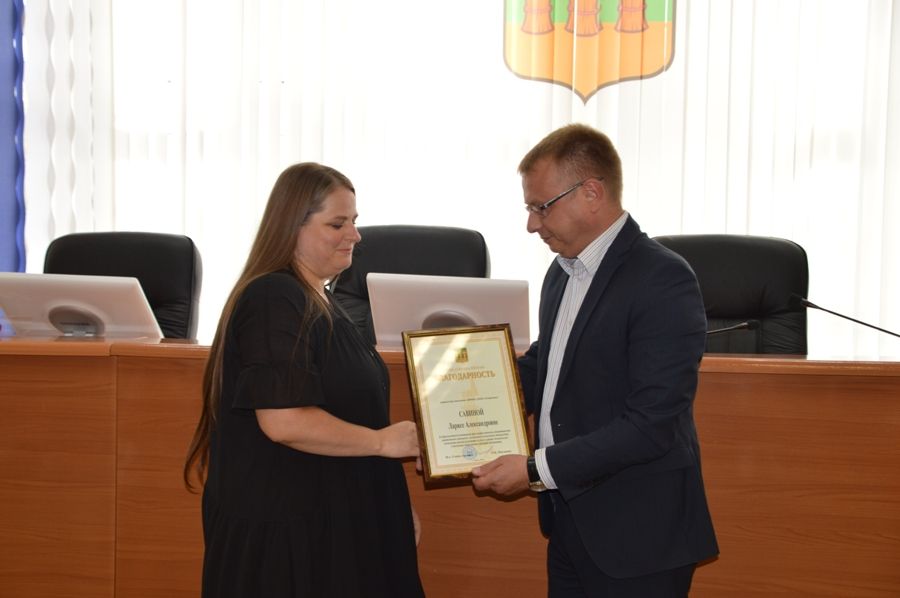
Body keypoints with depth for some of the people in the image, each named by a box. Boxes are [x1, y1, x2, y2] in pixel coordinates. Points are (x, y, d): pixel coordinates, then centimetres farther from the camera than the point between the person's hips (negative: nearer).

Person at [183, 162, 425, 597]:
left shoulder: (316, 301, 14)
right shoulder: (273, 301, -17)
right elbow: (283, 420, -25)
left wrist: (391, 508, 19)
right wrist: (382, 441, -15)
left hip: (326, 522, 9)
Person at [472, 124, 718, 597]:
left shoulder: (663, 281, -19)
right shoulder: (563, 270, 8)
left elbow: (651, 426, -23)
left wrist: (536, 469, -21)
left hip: (636, 539, -7)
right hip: (570, 522, 8)